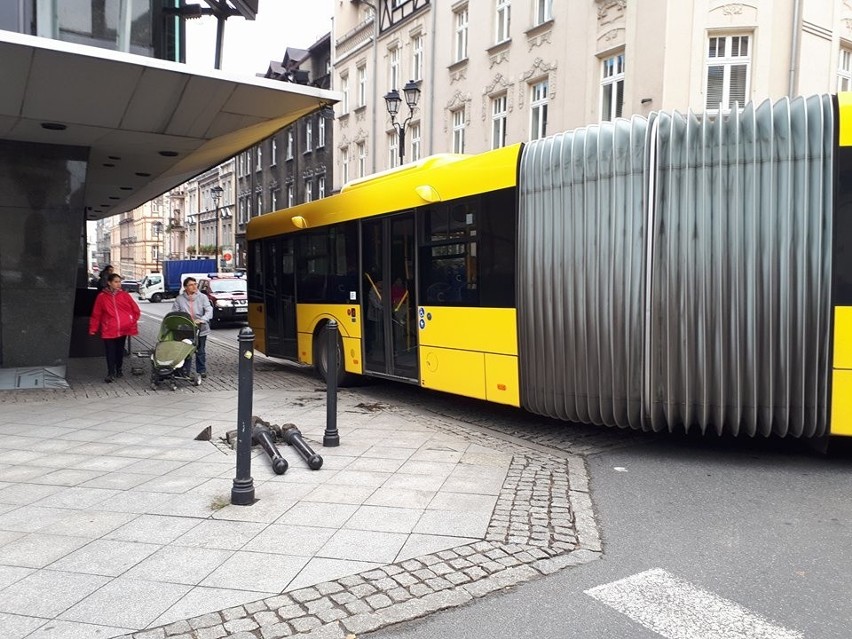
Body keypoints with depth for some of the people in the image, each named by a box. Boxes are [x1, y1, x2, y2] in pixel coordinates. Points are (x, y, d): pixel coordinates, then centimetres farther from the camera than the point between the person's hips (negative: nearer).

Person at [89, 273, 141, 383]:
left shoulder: (124, 295, 2)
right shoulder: (102, 297, -2)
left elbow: (136, 310, 8)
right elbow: (96, 314, 2)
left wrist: (132, 322, 5)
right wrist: (93, 329, 3)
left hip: (123, 329, 2)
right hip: (109, 330, -2)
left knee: (120, 351, 14)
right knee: (110, 352, -6)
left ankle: (119, 369, 30)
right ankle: (111, 373, -2)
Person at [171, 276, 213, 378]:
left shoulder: (202, 297, 2)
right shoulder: (179, 299, 4)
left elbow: (209, 310, -9)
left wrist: (201, 320, -26)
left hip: (201, 329, 0)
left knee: (201, 351, 8)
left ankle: (201, 370, 19)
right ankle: (185, 371, 10)